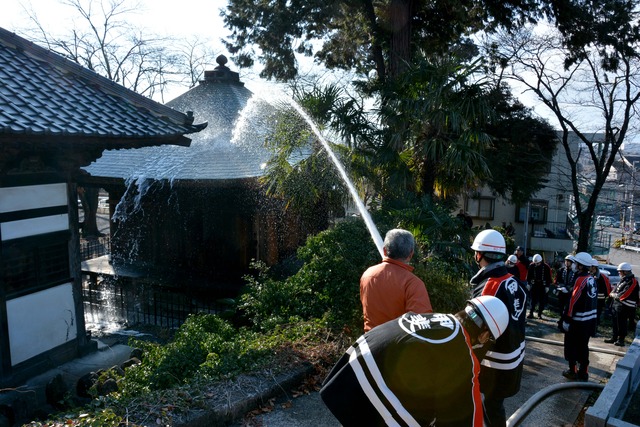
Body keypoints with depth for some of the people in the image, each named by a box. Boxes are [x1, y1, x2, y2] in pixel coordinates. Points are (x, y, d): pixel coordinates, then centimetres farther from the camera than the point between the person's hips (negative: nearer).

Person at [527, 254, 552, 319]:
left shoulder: (546, 267, -7)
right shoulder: (532, 266, -3)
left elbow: (549, 277, 0)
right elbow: (528, 275, 6)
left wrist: (547, 286, -2)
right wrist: (528, 284, 3)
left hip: (542, 286, -1)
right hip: (534, 285, 1)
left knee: (542, 301, 3)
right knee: (533, 300, 1)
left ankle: (539, 314, 10)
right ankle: (531, 313, 2)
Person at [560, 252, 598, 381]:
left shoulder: (580, 280, -20)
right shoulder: (592, 279, 6)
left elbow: (574, 301, -21)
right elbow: (591, 299, 12)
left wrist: (566, 319, -17)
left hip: (578, 321, -8)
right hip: (589, 319, 8)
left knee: (571, 346, 6)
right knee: (583, 346, 16)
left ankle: (573, 372, 14)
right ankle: (583, 372, 23)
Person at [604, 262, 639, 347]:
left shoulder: (632, 282, -17)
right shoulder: (623, 279, 13)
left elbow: (623, 295, -23)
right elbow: (616, 289, 20)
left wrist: (613, 294, -9)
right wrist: (612, 293, -1)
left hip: (624, 307, -9)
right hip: (616, 304, 9)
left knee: (622, 324, 0)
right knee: (615, 322, 17)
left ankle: (621, 340, 11)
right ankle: (614, 338, 29)